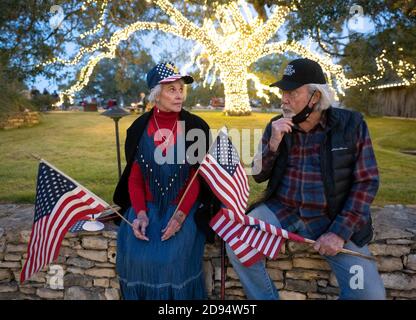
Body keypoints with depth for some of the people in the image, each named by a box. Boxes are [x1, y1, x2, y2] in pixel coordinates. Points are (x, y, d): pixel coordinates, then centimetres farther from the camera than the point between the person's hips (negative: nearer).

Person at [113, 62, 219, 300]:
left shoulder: (196, 127, -6)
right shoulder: (139, 128, 0)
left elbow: (197, 177, -6)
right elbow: (134, 177, 2)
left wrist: (180, 215, -19)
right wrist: (140, 213, -14)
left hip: (184, 207, -2)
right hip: (147, 205, 2)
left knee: (174, 257, -22)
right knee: (135, 256, -17)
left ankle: (176, 293, 7)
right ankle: (139, 294, 12)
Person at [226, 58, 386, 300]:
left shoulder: (351, 125, -5)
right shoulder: (277, 126, 3)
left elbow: (366, 182, -6)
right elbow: (259, 176, 5)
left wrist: (340, 231, -15)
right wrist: (273, 144, -16)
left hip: (332, 218, -2)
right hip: (281, 209, 2)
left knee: (369, 292, -17)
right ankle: (266, 297, 6)